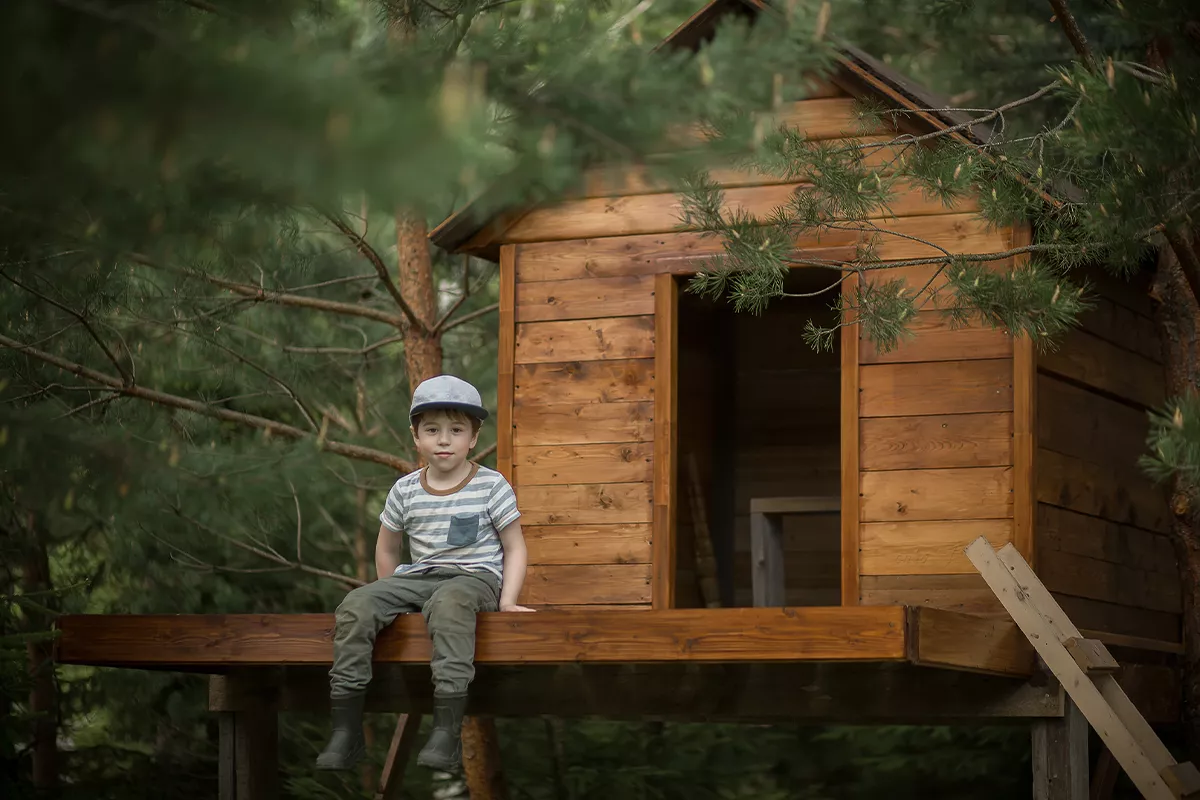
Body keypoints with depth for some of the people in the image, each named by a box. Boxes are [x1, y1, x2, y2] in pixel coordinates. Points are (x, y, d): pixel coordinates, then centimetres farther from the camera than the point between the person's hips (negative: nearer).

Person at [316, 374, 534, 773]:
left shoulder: (491, 486, -2)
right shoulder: (405, 490, 6)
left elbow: (514, 548, 1)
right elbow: (387, 548, 21)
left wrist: (507, 601, -11)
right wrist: (393, 598, 14)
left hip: (475, 577, -4)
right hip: (418, 575, 4)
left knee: (448, 602, -40)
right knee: (356, 605, -21)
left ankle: (447, 731, -45)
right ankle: (345, 729, -19)